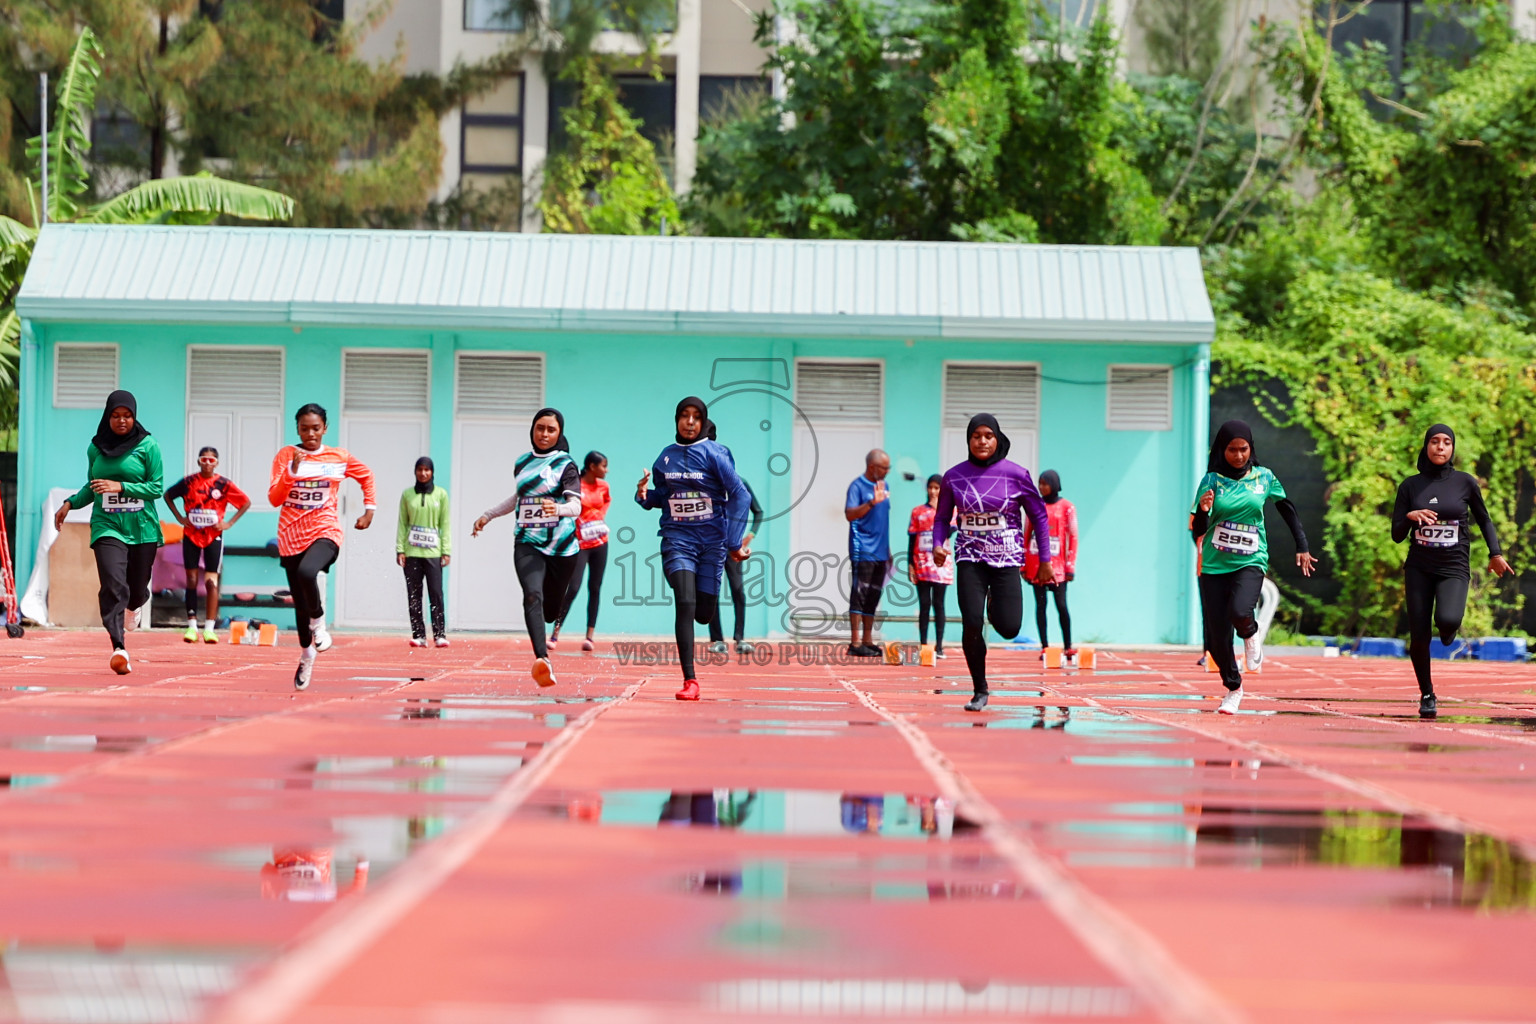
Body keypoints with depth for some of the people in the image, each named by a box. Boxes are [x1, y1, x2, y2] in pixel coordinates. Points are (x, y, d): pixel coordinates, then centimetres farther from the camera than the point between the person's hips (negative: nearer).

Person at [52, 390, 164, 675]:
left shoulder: (148, 446, -1)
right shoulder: (95, 448, 9)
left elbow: (156, 487, -5)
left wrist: (120, 487, -15)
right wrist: (70, 503, 7)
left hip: (142, 528, -1)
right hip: (107, 526, 1)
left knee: (137, 588, 10)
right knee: (113, 585, -19)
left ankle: (132, 606, 49)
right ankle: (118, 648, -25)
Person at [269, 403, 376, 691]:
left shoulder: (340, 458, 2)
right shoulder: (285, 456, 0)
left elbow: (366, 476, 21)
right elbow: (274, 498, -7)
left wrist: (369, 510, 13)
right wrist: (292, 471, -19)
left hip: (325, 532, -2)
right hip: (291, 535, 2)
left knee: (306, 572, -34)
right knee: (300, 602, 8)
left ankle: (319, 623, -9)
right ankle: (306, 654, 32)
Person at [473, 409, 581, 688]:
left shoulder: (565, 465, 0)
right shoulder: (522, 463, 13)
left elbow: (576, 506, -13)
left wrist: (558, 509, -35)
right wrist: (488, 516, 41)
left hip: (561, 545, -2)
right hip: (527, 543, 2)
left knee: (550, 608, 4)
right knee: (533, 596, -22)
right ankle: (542, 660, -37)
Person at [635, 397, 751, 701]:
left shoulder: (714, 453, -6)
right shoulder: (666, 457, 6)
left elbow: (740, 496, -9)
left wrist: (734, 542, -13)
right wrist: (644, 495, -7)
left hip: (711, 539, -1)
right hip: (677, 538, 1)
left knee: (704, 614, 4)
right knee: (685, 604, -18)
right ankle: (689, 681, -16)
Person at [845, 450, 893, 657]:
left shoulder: (883, 486, 16)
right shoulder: (857, 486, -8)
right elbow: (850, 514, -20)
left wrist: (888, 550, 22)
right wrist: (872, 502, -33)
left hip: (880, 552, 8)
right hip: (862, 552, -8)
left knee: (873, 597, 10)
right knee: (859, 594, -8)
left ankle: (868, 641, 15)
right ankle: (855, 643, -8)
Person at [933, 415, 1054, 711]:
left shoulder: (1016, 474, -4)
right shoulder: (954, 476, 0)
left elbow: (1039, 516, 4)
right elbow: (942, 517, 10)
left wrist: (1045, 561, 3)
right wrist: (938, 545, -10)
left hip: (1007, 560, 0)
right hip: (970, 559, 1)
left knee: (1009, 628, -10)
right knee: (971, 624, -13)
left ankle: (995, 609, 30)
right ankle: (980, 691, 5)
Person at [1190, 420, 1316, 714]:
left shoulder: (1264, 478, 2)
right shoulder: (1212, 480, -3)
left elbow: (1287, 508, 18)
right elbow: (1197, 531, -7)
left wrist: (1302, 547, 15)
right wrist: (1202, 511, -29)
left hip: (1250, 561, -1)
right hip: (1214, 565, 1)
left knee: (1240, 612, -30)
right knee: (1217, 638, 0)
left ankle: (1251, 634, 7)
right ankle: (1233, 688, 27)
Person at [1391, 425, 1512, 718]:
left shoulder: (1465, 482, 0)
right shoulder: (1410, 486, 2)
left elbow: (1483, 519, 15)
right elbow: (1397, 535, 2)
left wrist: (1495, 553, 7)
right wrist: (1410, 516, -17)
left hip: (1454, 568, -2)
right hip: (1419, 568, 2)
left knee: (1447, 620, -28)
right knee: (1419, 635, -2)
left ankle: (1447, 629, 12)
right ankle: (1427, 695, 19)